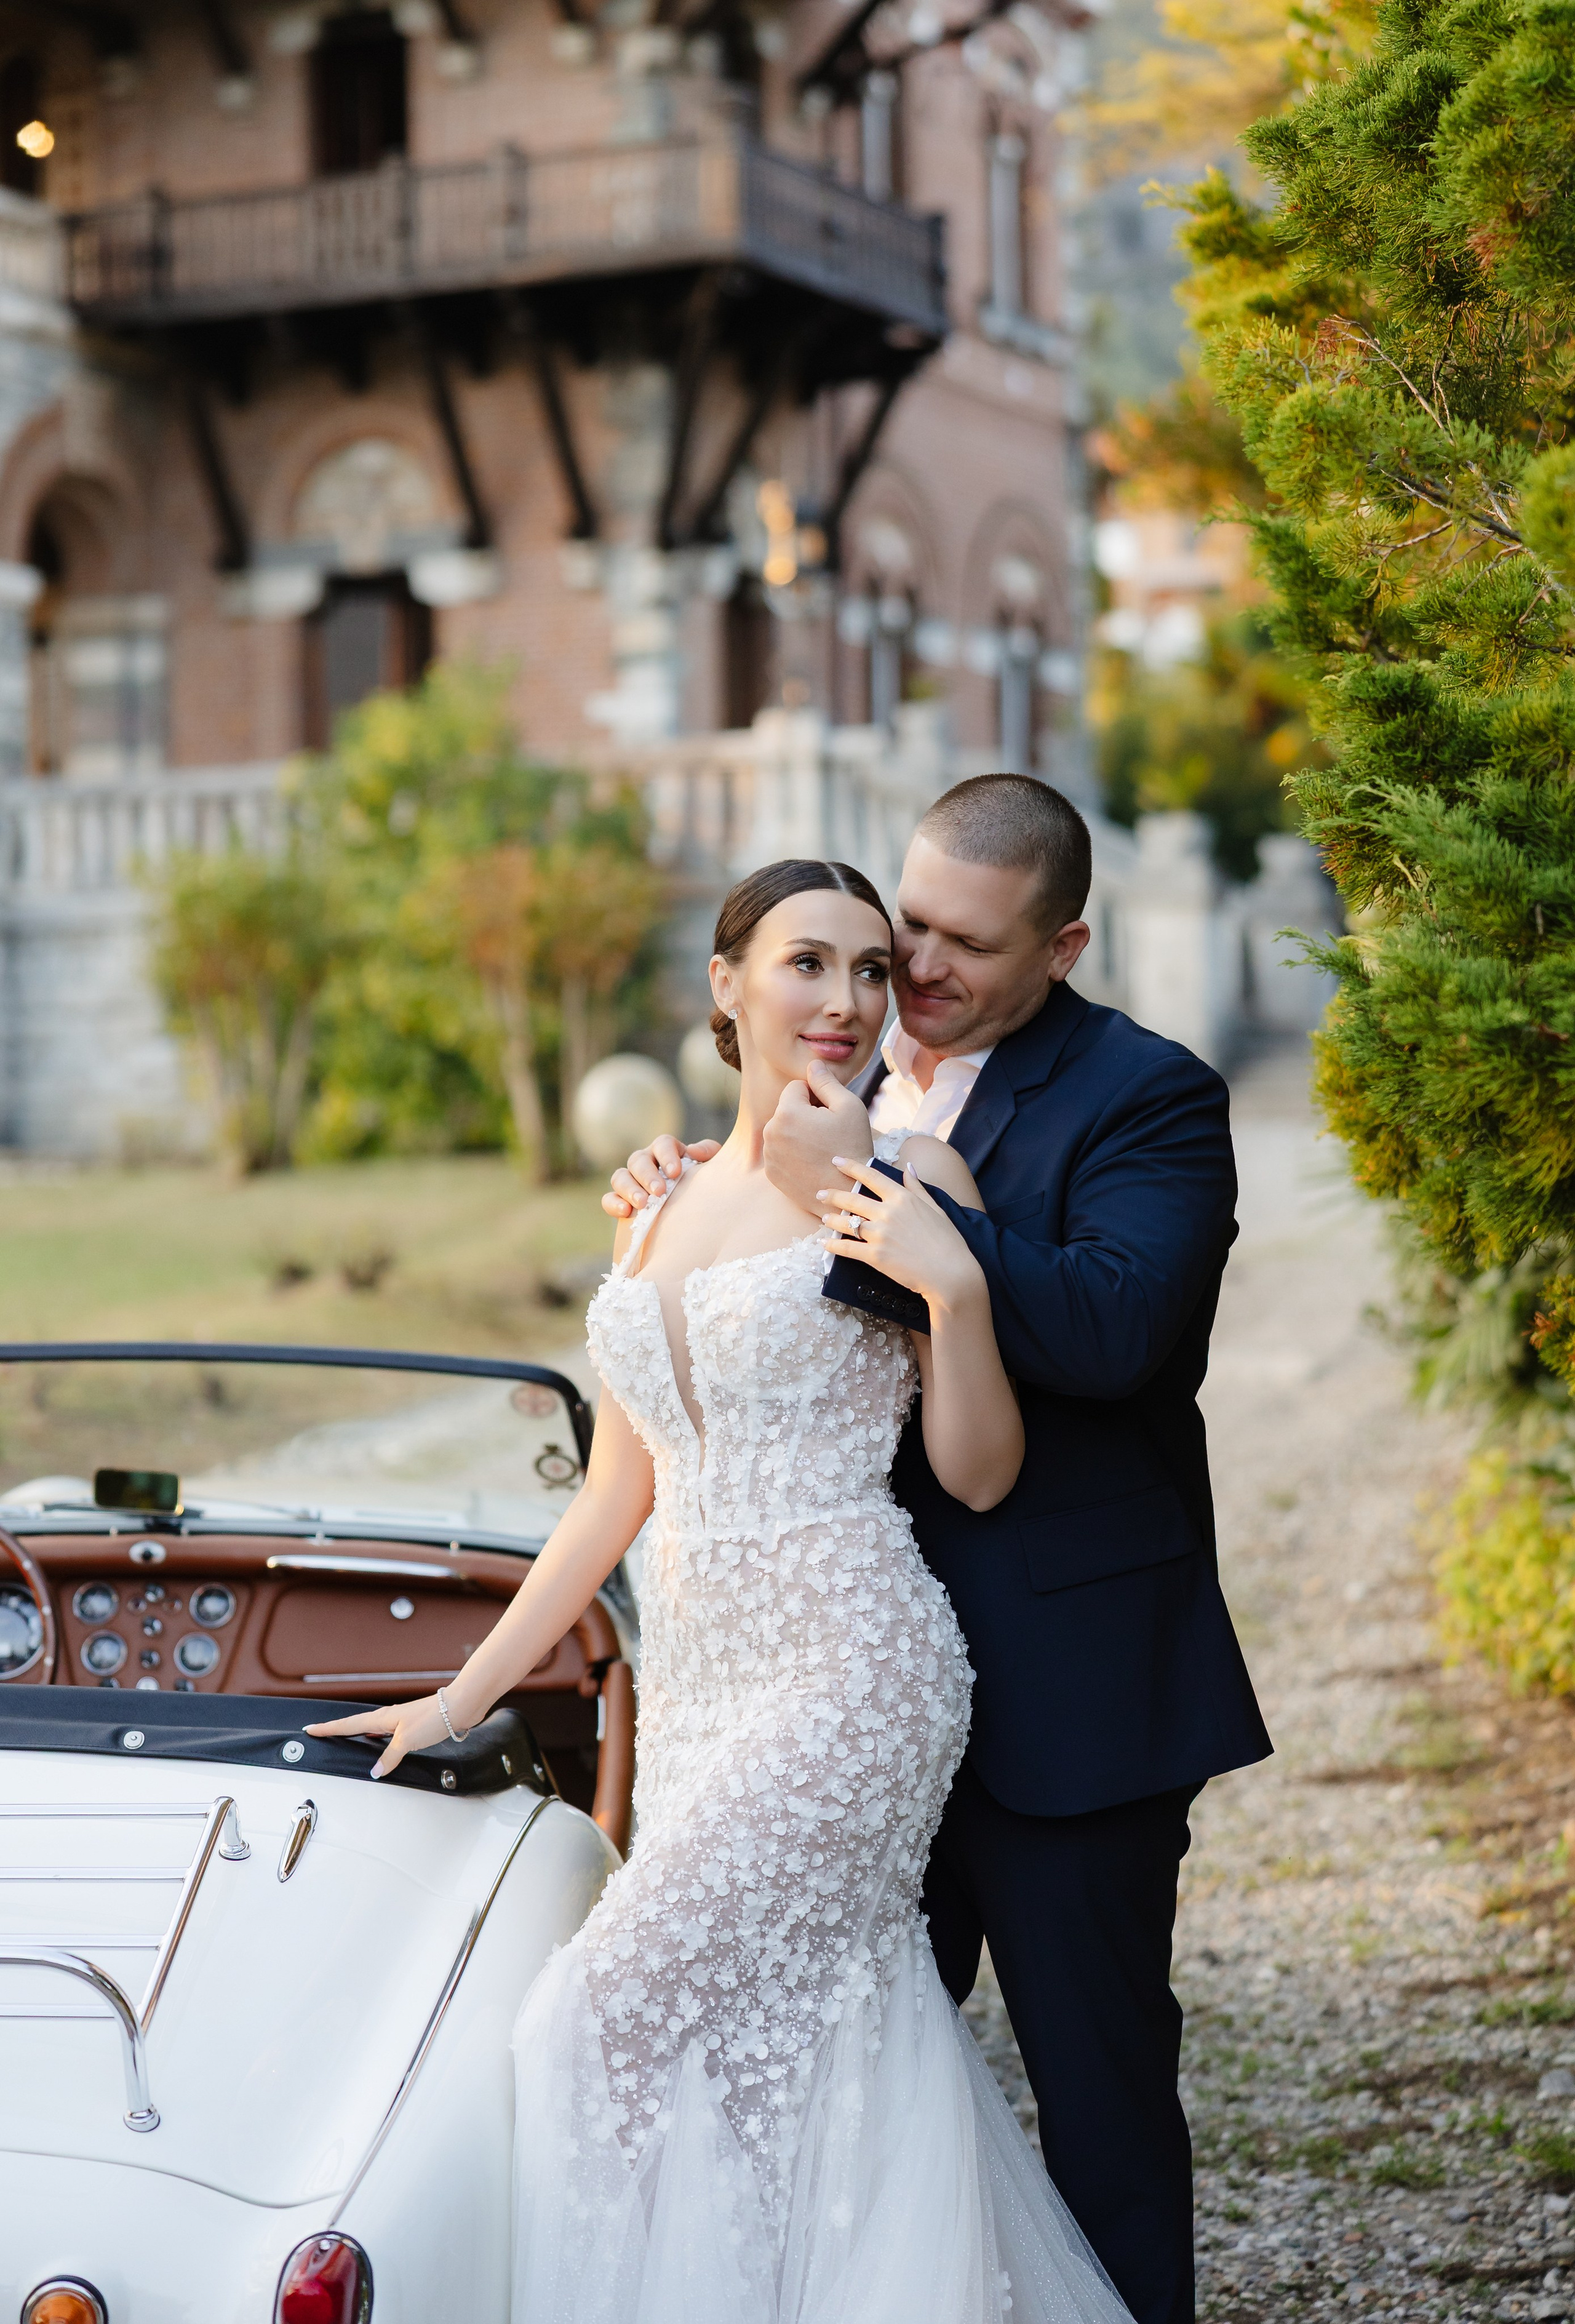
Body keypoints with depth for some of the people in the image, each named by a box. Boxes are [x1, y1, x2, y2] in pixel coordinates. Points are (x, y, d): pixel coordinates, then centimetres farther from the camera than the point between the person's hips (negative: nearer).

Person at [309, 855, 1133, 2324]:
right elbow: (617, 1497, 16)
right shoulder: (659, 1214, 13)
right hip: (693, 1681, 6)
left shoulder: (909, 1185, -4)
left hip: (846, 1669, -6)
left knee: (618, 2009, -11)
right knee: (784, 2044, 9)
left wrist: (953, 1285, -19)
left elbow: (978, 1476, -5)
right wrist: (462, 1697, 17)